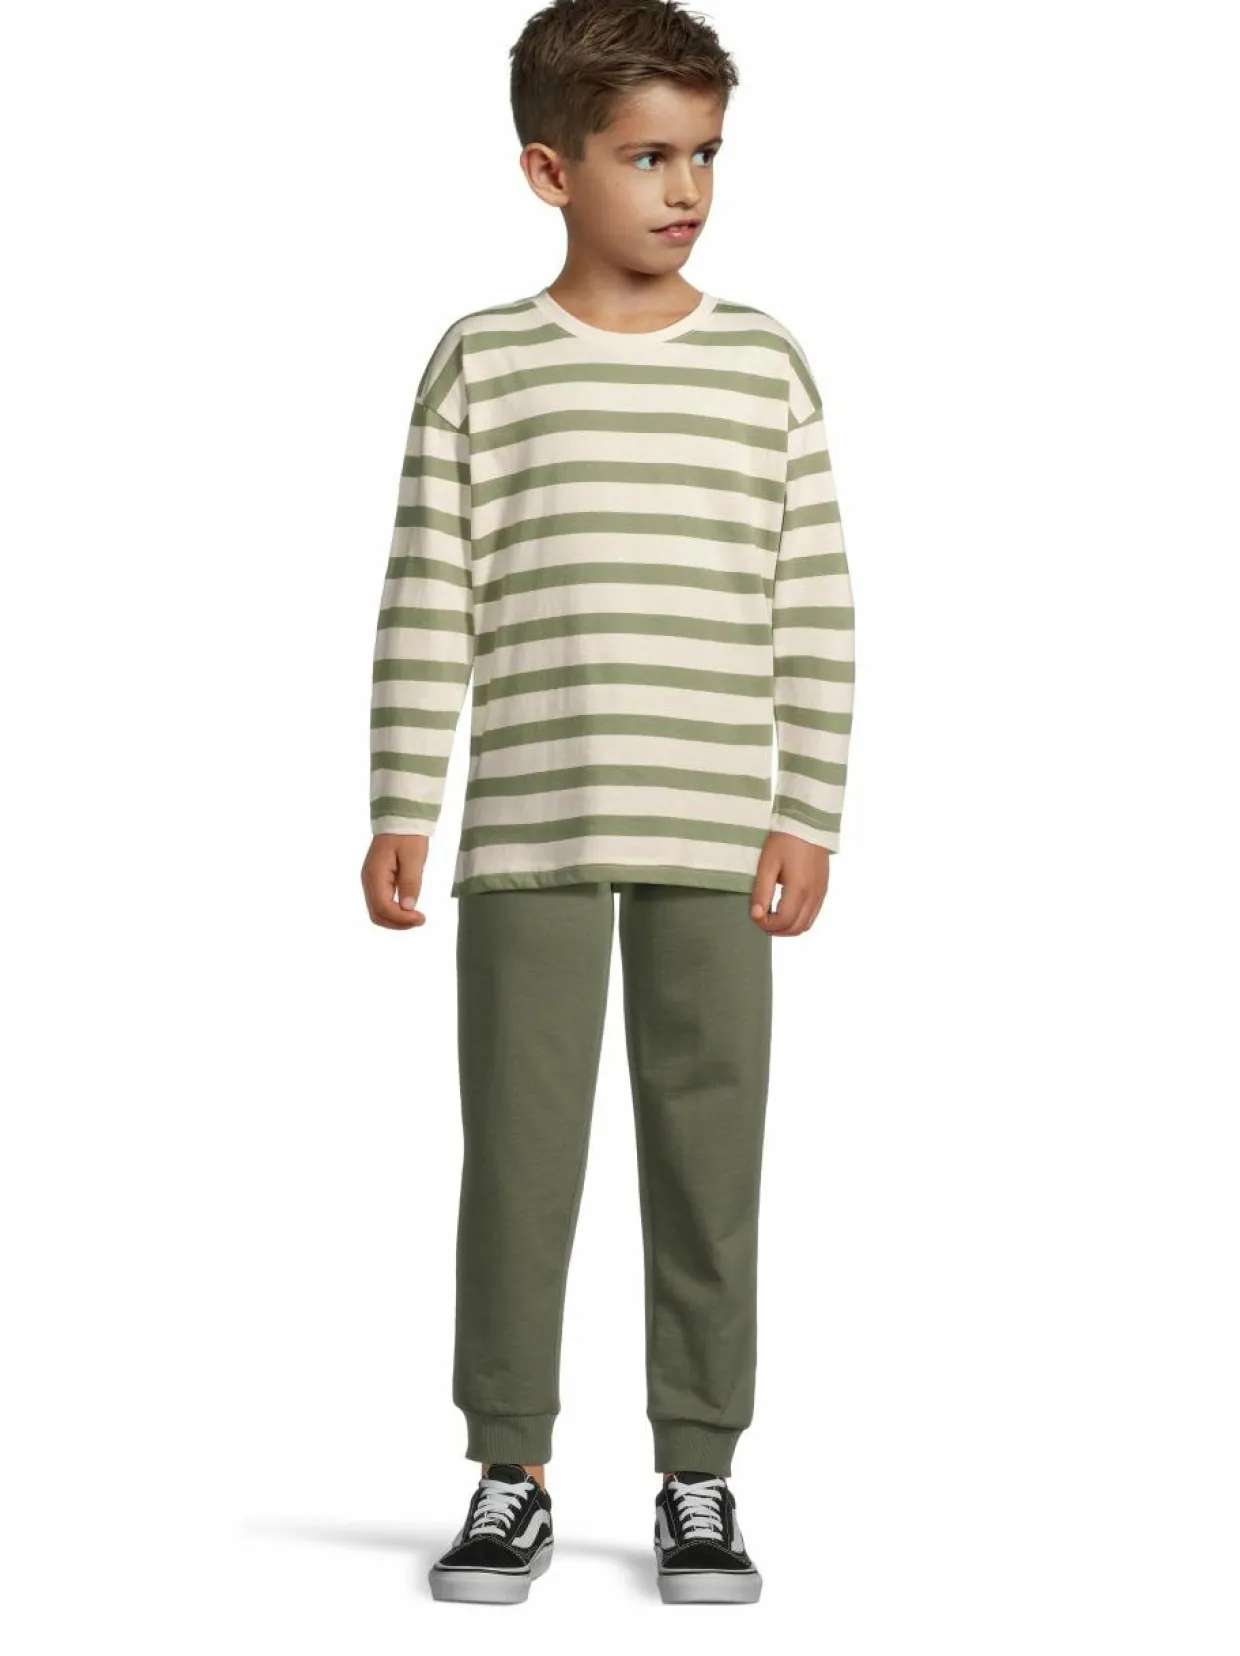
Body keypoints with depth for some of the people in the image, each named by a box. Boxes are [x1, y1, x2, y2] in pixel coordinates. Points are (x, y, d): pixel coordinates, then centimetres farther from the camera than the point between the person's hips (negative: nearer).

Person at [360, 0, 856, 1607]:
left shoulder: (764, 364, 5)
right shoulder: (483, 364, 2)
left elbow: (813, 609, 5)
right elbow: (426, 603, 2)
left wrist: (807, 815, 0)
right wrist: (399, 811, -3)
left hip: (716, 838, 1)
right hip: (527, 833, -1)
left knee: (708, 1151, 4)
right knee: (518, 1154, 3)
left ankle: (698, 1484, 15)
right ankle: (509, 1480, 15)